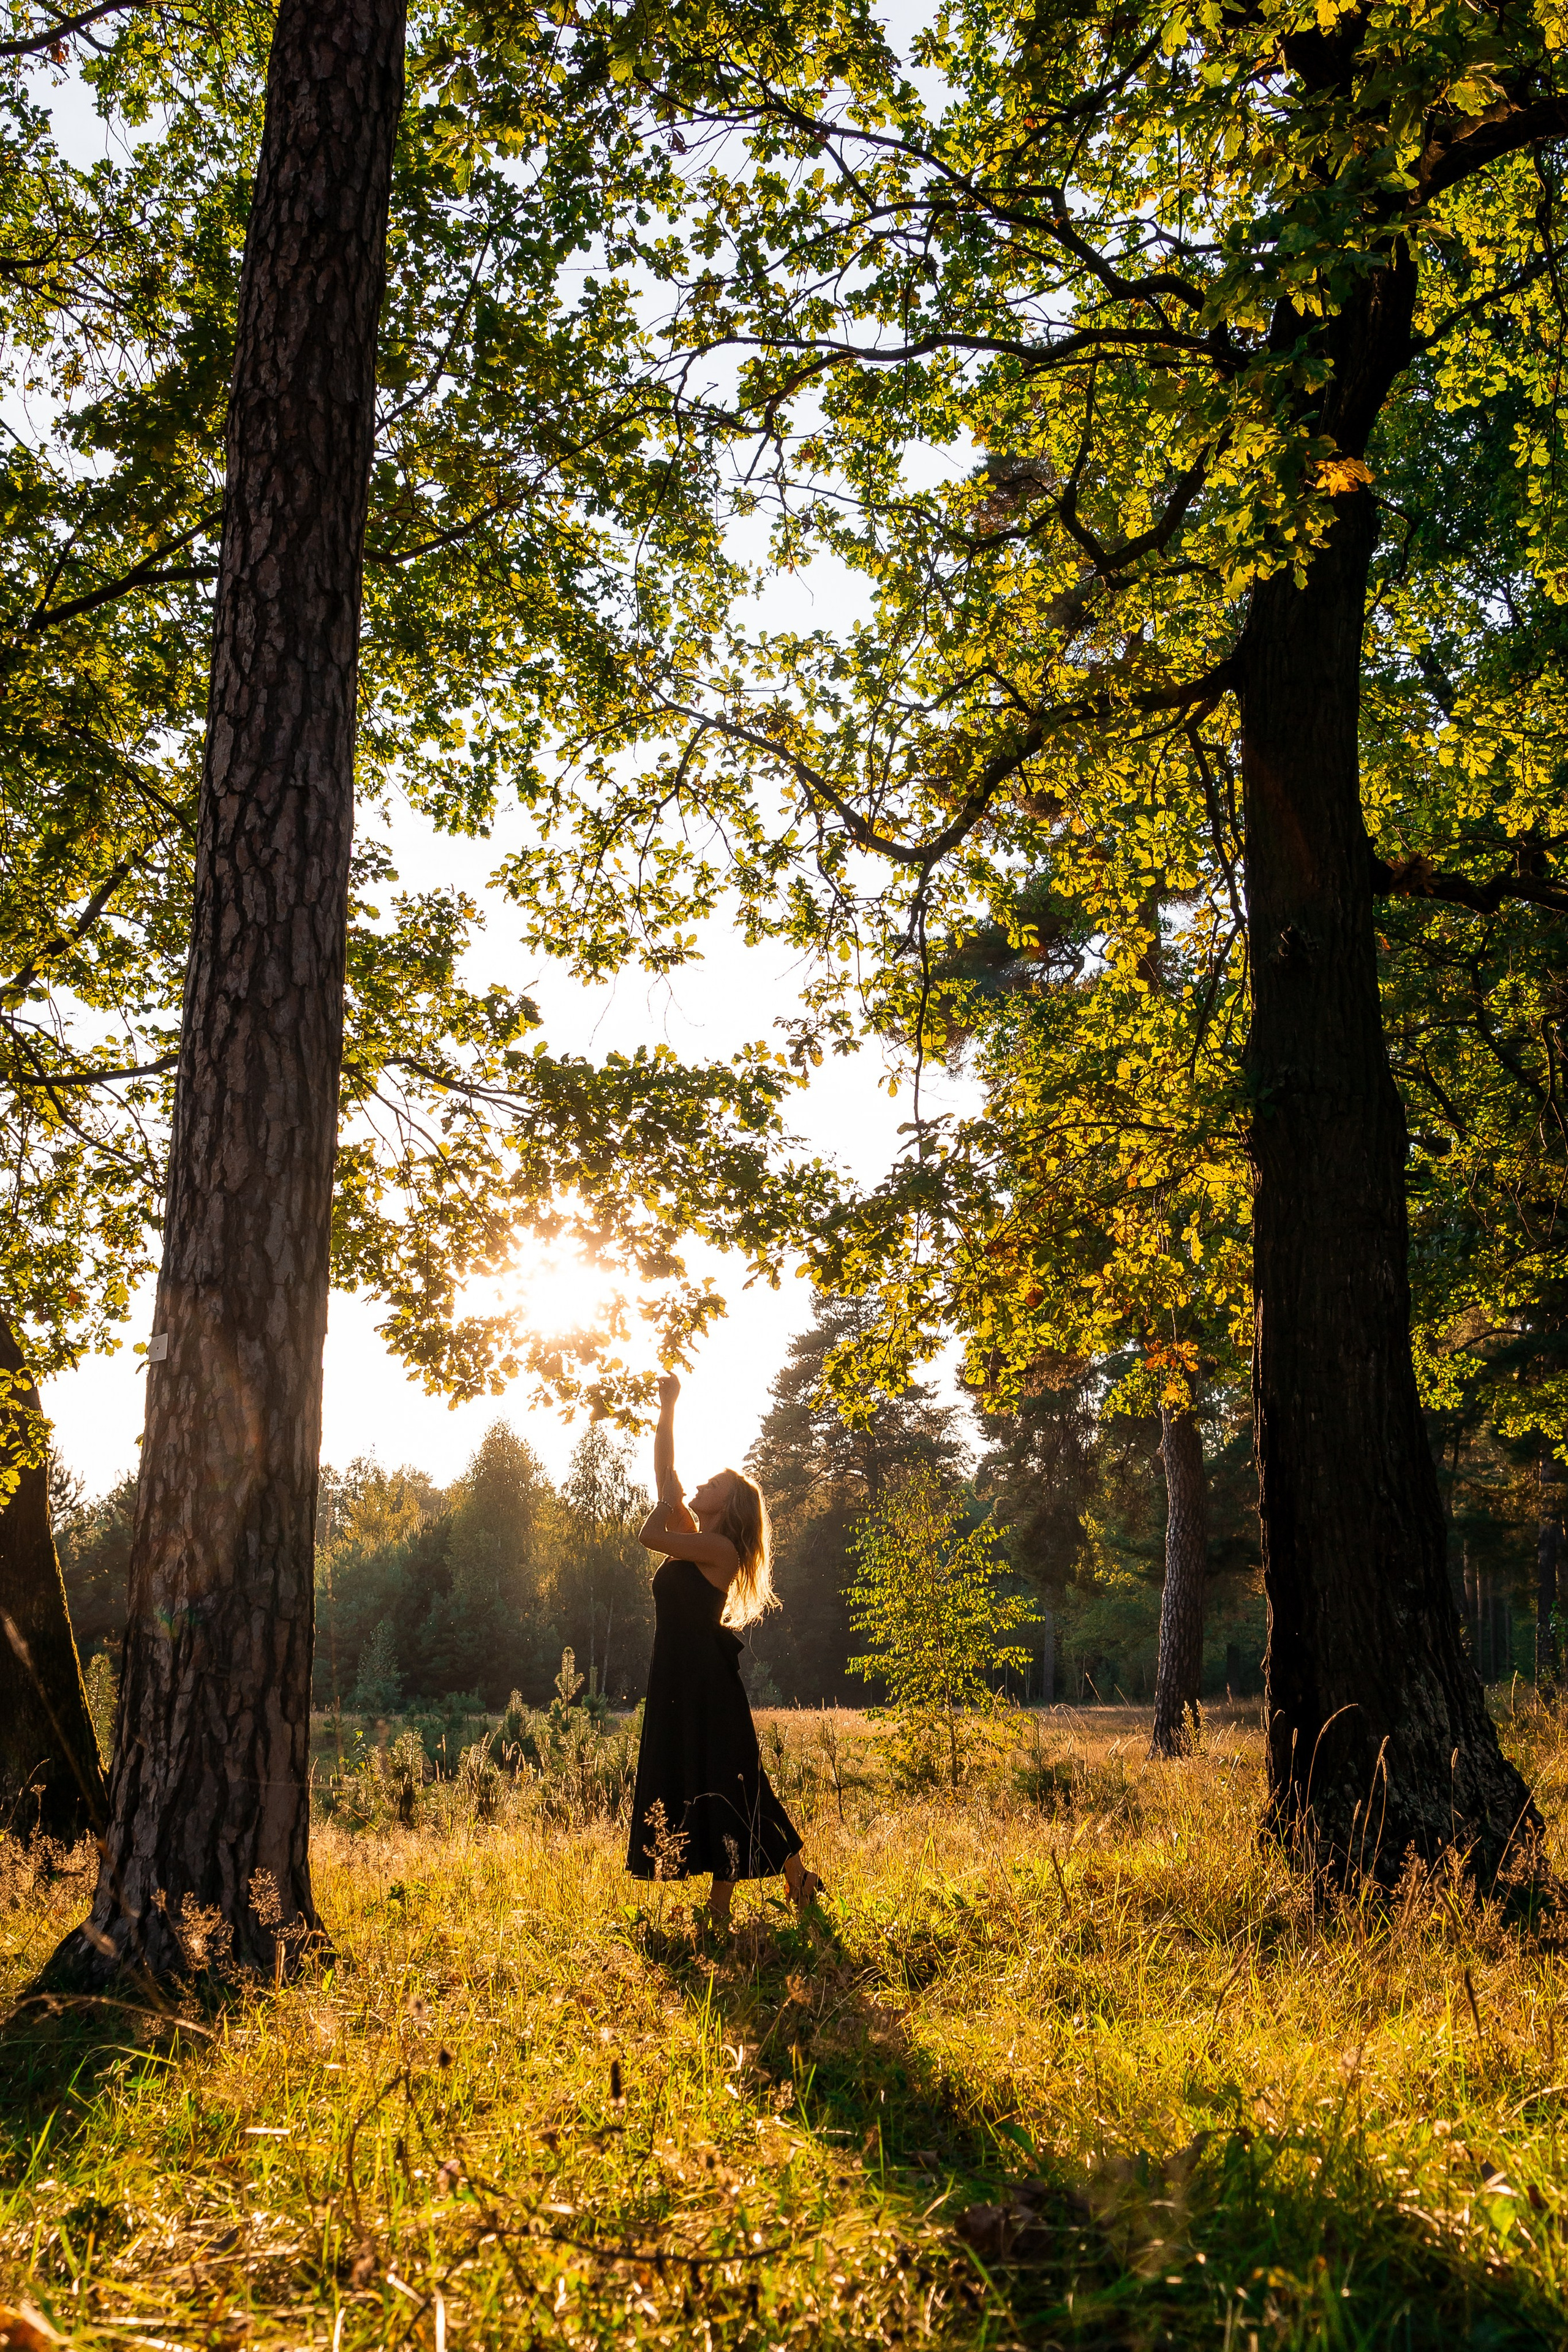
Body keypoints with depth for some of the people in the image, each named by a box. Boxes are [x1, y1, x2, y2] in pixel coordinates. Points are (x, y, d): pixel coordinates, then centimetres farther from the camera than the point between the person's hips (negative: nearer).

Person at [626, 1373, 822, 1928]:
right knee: (687, 1788, 8)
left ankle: (798, 1878, 6)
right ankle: (718, 1904, 14)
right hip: (678, 1685, 8)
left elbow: (648, 1535, -21)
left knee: (725, 1787, -3)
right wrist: (667, 1409, 8)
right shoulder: (692, 1539, 11)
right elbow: (665, 1473, 10)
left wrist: (670, 1503, -2)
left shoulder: (720, 1549, -12)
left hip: (708, 1687, -8)